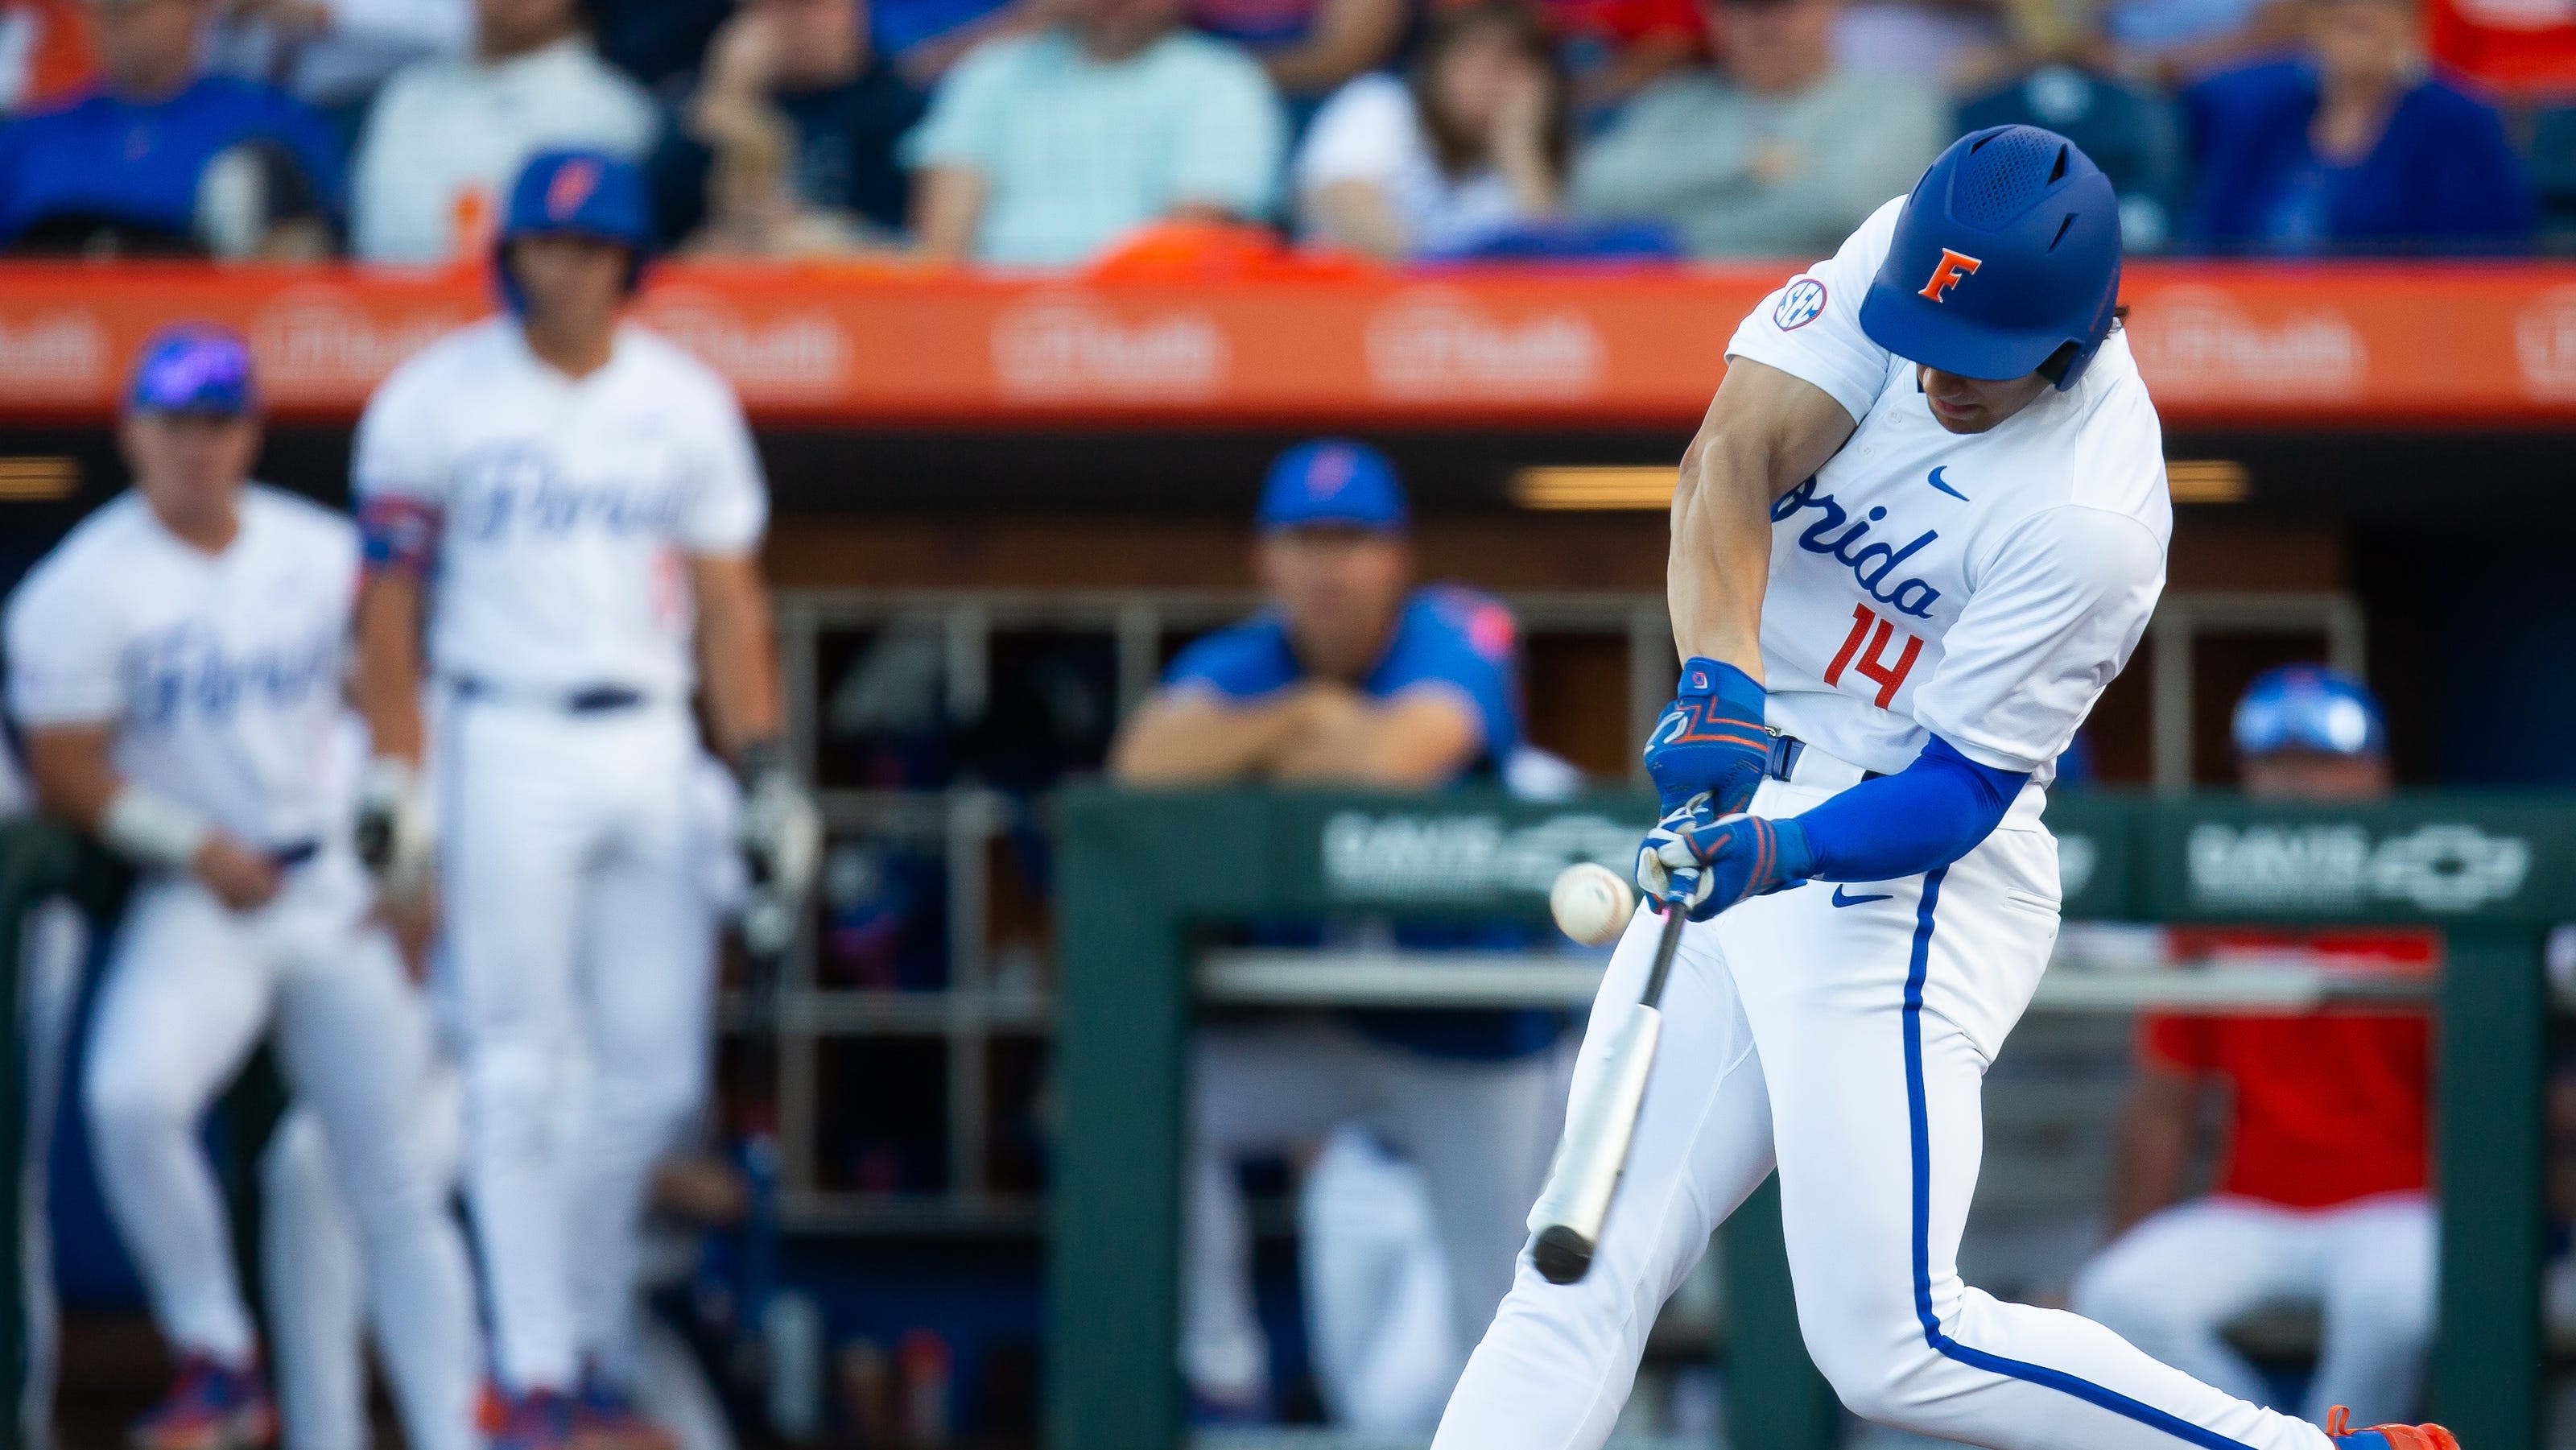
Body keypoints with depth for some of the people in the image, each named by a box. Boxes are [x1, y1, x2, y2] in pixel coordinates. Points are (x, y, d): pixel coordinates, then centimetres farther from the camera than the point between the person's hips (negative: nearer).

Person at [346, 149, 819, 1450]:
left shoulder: (686, 404, 8)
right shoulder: (436, 400, -1)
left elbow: (729, 600, 10)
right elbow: (389, 603, -2)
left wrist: (765, 769, 3)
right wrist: (392, 778, -9)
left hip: (649, 747, 4)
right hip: (504, 745, -4)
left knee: (654, 1071, 2)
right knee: (519, 1071, -5)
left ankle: (582, 1328, 19)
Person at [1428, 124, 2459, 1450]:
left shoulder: (2093, 520, -23)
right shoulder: (1906, 254, -6)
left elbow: (1960, 793, -21)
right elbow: (1731, 457, -15)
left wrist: (1784, 853, -38)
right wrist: (1720, 671, -31)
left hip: (1900, 864, -7)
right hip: (1743, 806, 7)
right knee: (1584, 1275, 2)